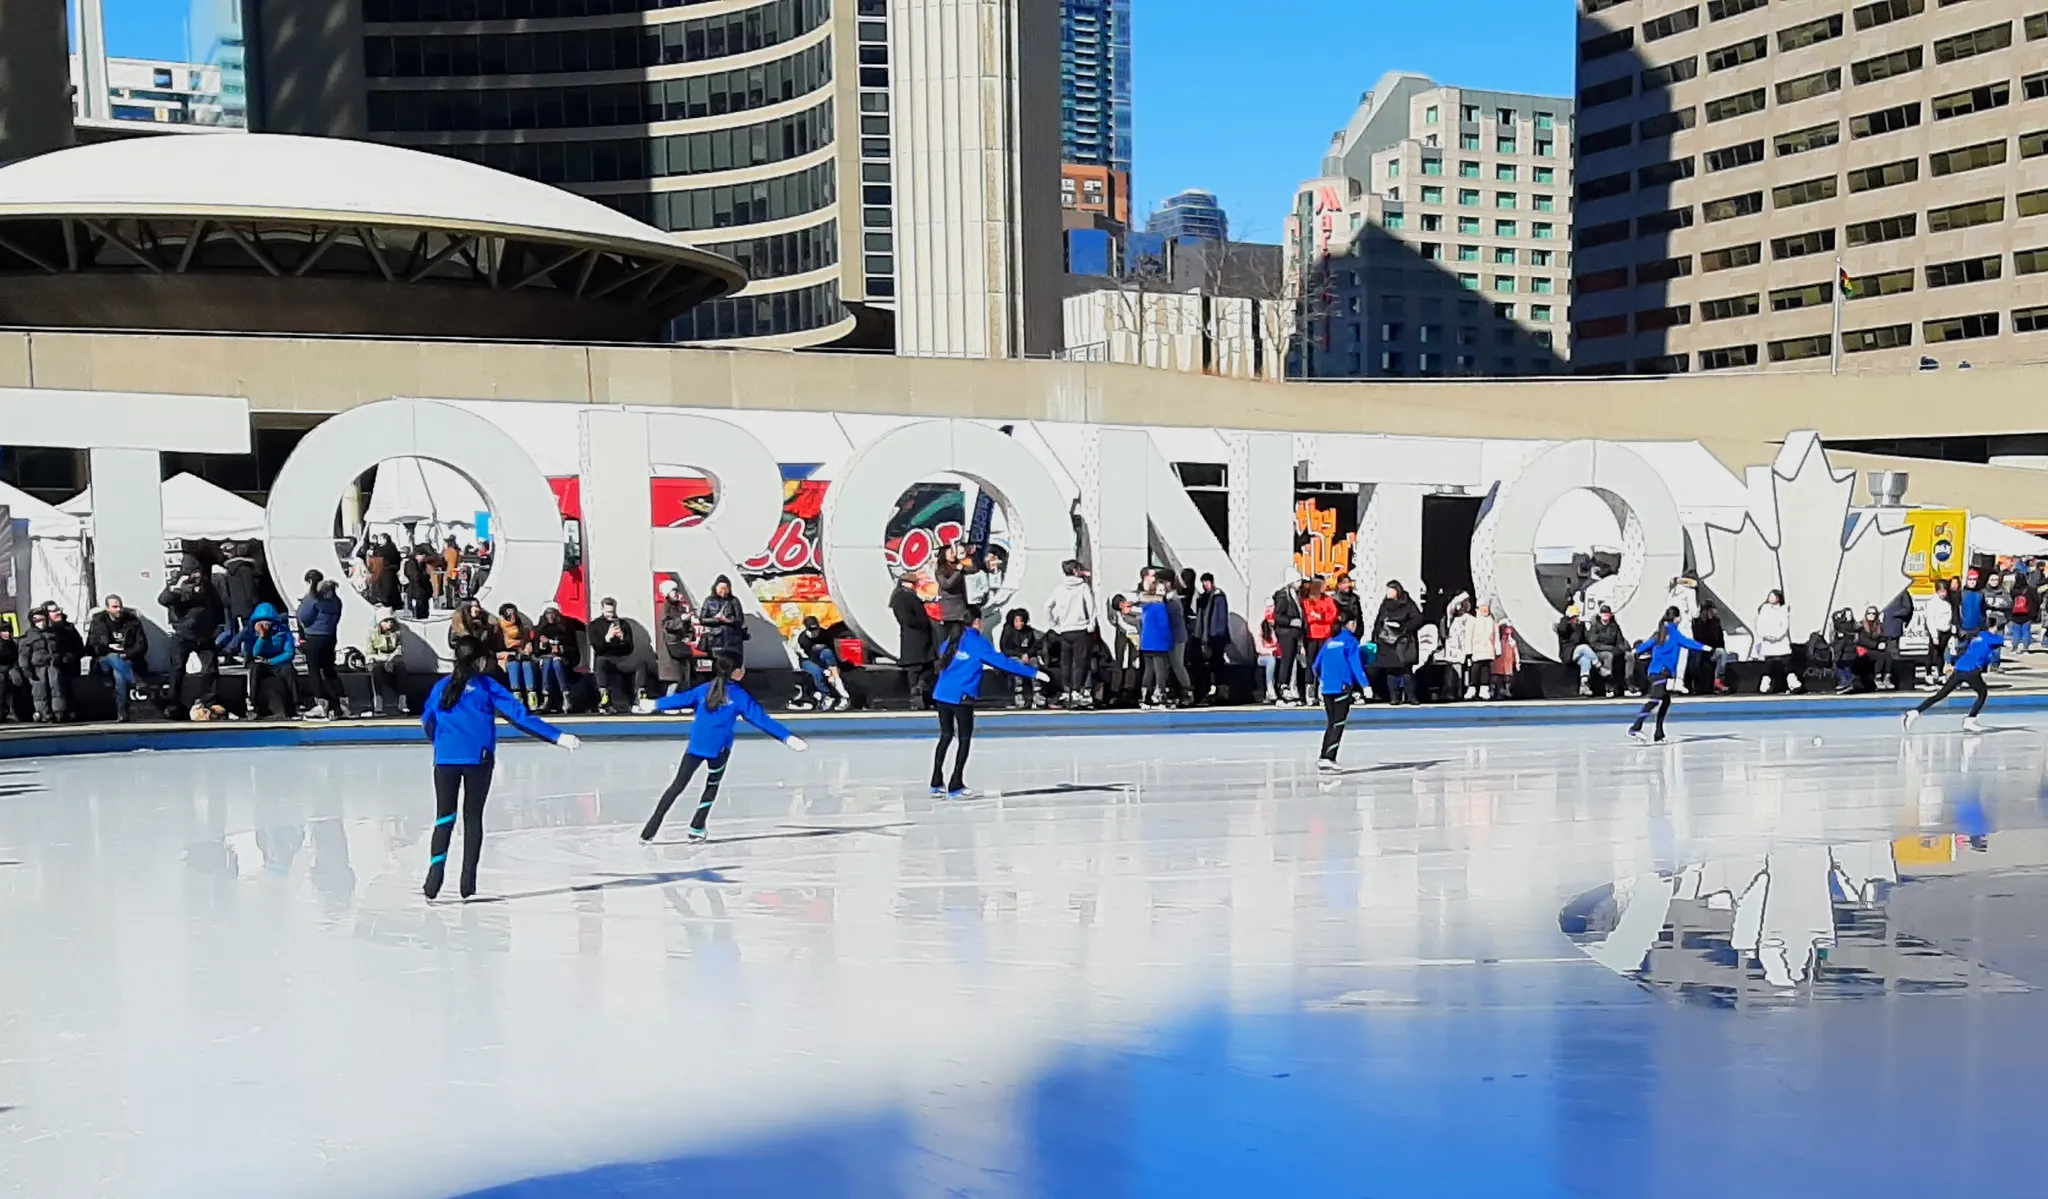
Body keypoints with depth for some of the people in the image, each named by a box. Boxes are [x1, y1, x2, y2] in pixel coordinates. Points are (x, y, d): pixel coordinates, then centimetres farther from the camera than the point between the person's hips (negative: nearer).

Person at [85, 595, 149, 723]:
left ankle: (122, 713, -38)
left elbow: (142, 645, 0)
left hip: (128, 661, -1)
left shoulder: (132, 621, 3)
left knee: (118, 673, -34)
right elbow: (90, 647, 3)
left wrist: (127, 654, -17)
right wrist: (108, 648, -14)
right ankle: (136, 687, -42)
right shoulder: (98, 622, 5)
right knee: (113, 658, -35)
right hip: (104, 661, 1)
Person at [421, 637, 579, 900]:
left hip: (445, 759, 2)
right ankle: (468, 883, 6)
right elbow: (520, 716, -5)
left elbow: (427, 722, 20)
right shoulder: (487, 686, 1)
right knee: (473, 817, 8)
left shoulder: (441, 687, 10)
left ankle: (434, 880, -3)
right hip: (478, 759, -2)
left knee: (444, 816, 9)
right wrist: (558, 737, -5)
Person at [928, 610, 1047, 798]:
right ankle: (955, 787, 4)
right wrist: (1034, 672, -10)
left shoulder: (952, 640, 11)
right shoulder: (978, 642, -8)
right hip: (961, 697, -7)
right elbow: (1003, 662, -12)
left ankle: (937, 784, 19)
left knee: (946, 737, 17)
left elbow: (942, 652, 34)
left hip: (941, 694, 7)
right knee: (965, 739, 4)